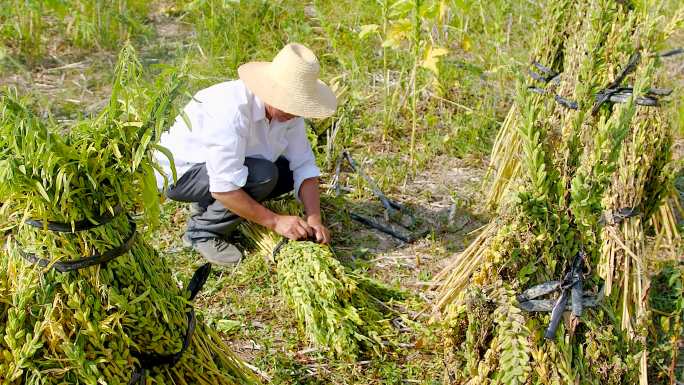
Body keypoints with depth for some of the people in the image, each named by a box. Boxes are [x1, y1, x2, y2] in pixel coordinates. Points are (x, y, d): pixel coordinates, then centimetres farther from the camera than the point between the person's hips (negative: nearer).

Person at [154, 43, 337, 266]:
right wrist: (275, 221, -30)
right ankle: (203, 231, -8)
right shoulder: (233, 111, -35)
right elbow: (223, 188, -35)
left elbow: (303, 165, -8)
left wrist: (314, 219, -20)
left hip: (222, 165, 8)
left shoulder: (289, 107, -12)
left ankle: (208, 207, 8)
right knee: (263, 174, -28)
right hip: (178, 173, -8)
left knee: (289, 172, -3)